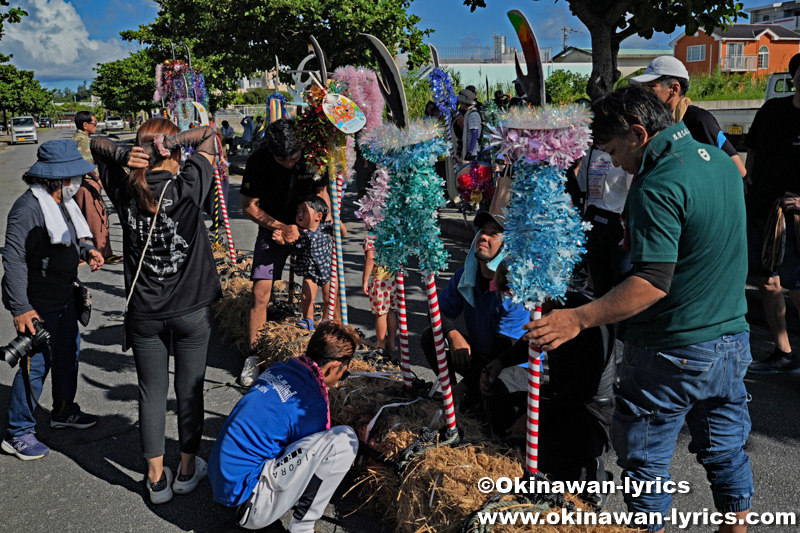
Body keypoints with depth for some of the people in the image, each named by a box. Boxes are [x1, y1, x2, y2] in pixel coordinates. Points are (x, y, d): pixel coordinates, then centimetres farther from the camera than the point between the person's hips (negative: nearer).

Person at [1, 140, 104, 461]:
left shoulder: (62, 203, 7)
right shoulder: (29, 208, -23)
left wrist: (86, 250, 2)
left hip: (65, 298, 10)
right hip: (39, 304, -10)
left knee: (69, 353, 21)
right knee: (36, 365, -1)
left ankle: (64, 411, 41)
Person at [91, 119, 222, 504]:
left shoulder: (126, 191, -6)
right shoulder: (189, 186, -14)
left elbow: (96, 145, 11)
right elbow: (209, 135, 1)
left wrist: (124, 156, -10)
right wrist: (173, 141, -14)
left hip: (144, 313, 2)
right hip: (190, 310, -2)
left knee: (151, 394, 13)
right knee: (189, 390, 14)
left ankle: (156, 479, 24)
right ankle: (187, 470, 30)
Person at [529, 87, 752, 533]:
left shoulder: (658, 187, -22)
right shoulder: (721, 159, 6)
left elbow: (654, 283, -28)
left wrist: (578, 318, -28)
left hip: (673, 352, -8)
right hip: (733, 340, 9)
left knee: (646, 461, 9)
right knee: (726, 451, 22)